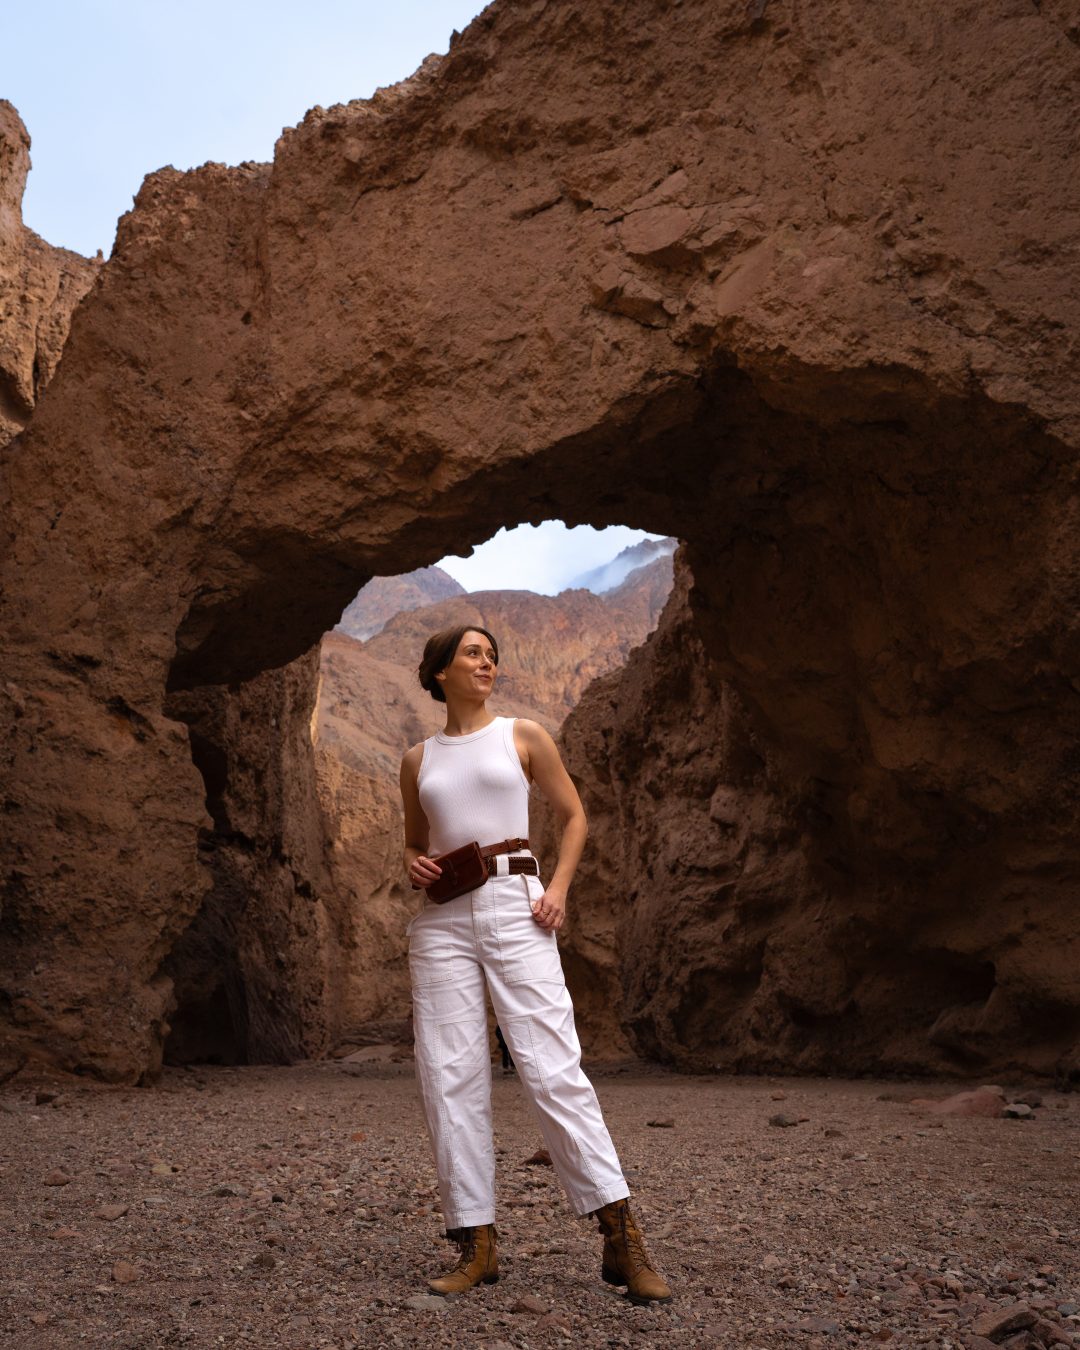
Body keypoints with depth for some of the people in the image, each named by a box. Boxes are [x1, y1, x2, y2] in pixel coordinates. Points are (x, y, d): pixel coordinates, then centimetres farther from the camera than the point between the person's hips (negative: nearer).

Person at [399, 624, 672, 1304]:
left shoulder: (523, 735, 8)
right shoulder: (418, 760, 14)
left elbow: (575, 816, 10)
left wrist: (558, 887, -4)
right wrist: (415, 865, 2)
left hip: (513, 907, -3)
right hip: (442, 917, 3)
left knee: (552, 1066, -10)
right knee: (450, 1076, -1)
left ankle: (622, 1237, -5)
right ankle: (478, 1243, 8)